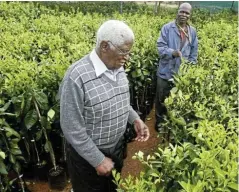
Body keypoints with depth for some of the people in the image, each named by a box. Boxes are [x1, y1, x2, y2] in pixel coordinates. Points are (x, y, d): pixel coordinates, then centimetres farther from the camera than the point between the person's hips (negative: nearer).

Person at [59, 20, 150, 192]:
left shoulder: (119, 69, -4)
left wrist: (135, 119, -5)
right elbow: (72, 129, -25)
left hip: (118, 148, 7)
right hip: (88, 156, -6)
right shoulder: (77, 77, -29)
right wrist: (98, 160, -19)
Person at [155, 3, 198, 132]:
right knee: (161, 99, 11)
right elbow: (160, 47, -13)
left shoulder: (192, 32, 6)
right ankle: (160, 121, 32)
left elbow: (194, 53, 10)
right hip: (166, 72, -3)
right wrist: (172, 52, -31)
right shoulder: (167, 28, -7)